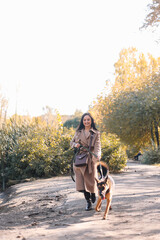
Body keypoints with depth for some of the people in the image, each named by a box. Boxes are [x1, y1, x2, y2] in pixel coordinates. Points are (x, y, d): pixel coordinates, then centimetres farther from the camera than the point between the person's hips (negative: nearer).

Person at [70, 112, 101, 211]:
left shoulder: (96, 133, 2)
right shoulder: (78, 132, 13)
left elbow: (97, 146, -10)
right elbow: (72, 142, 21)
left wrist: (97, 156, -29)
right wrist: (75, 145, -3)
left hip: (90, 159, -3)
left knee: (91, 180, 1)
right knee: (82, 181, 0)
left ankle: (93, 195, 32)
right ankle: (88, 202, 13)